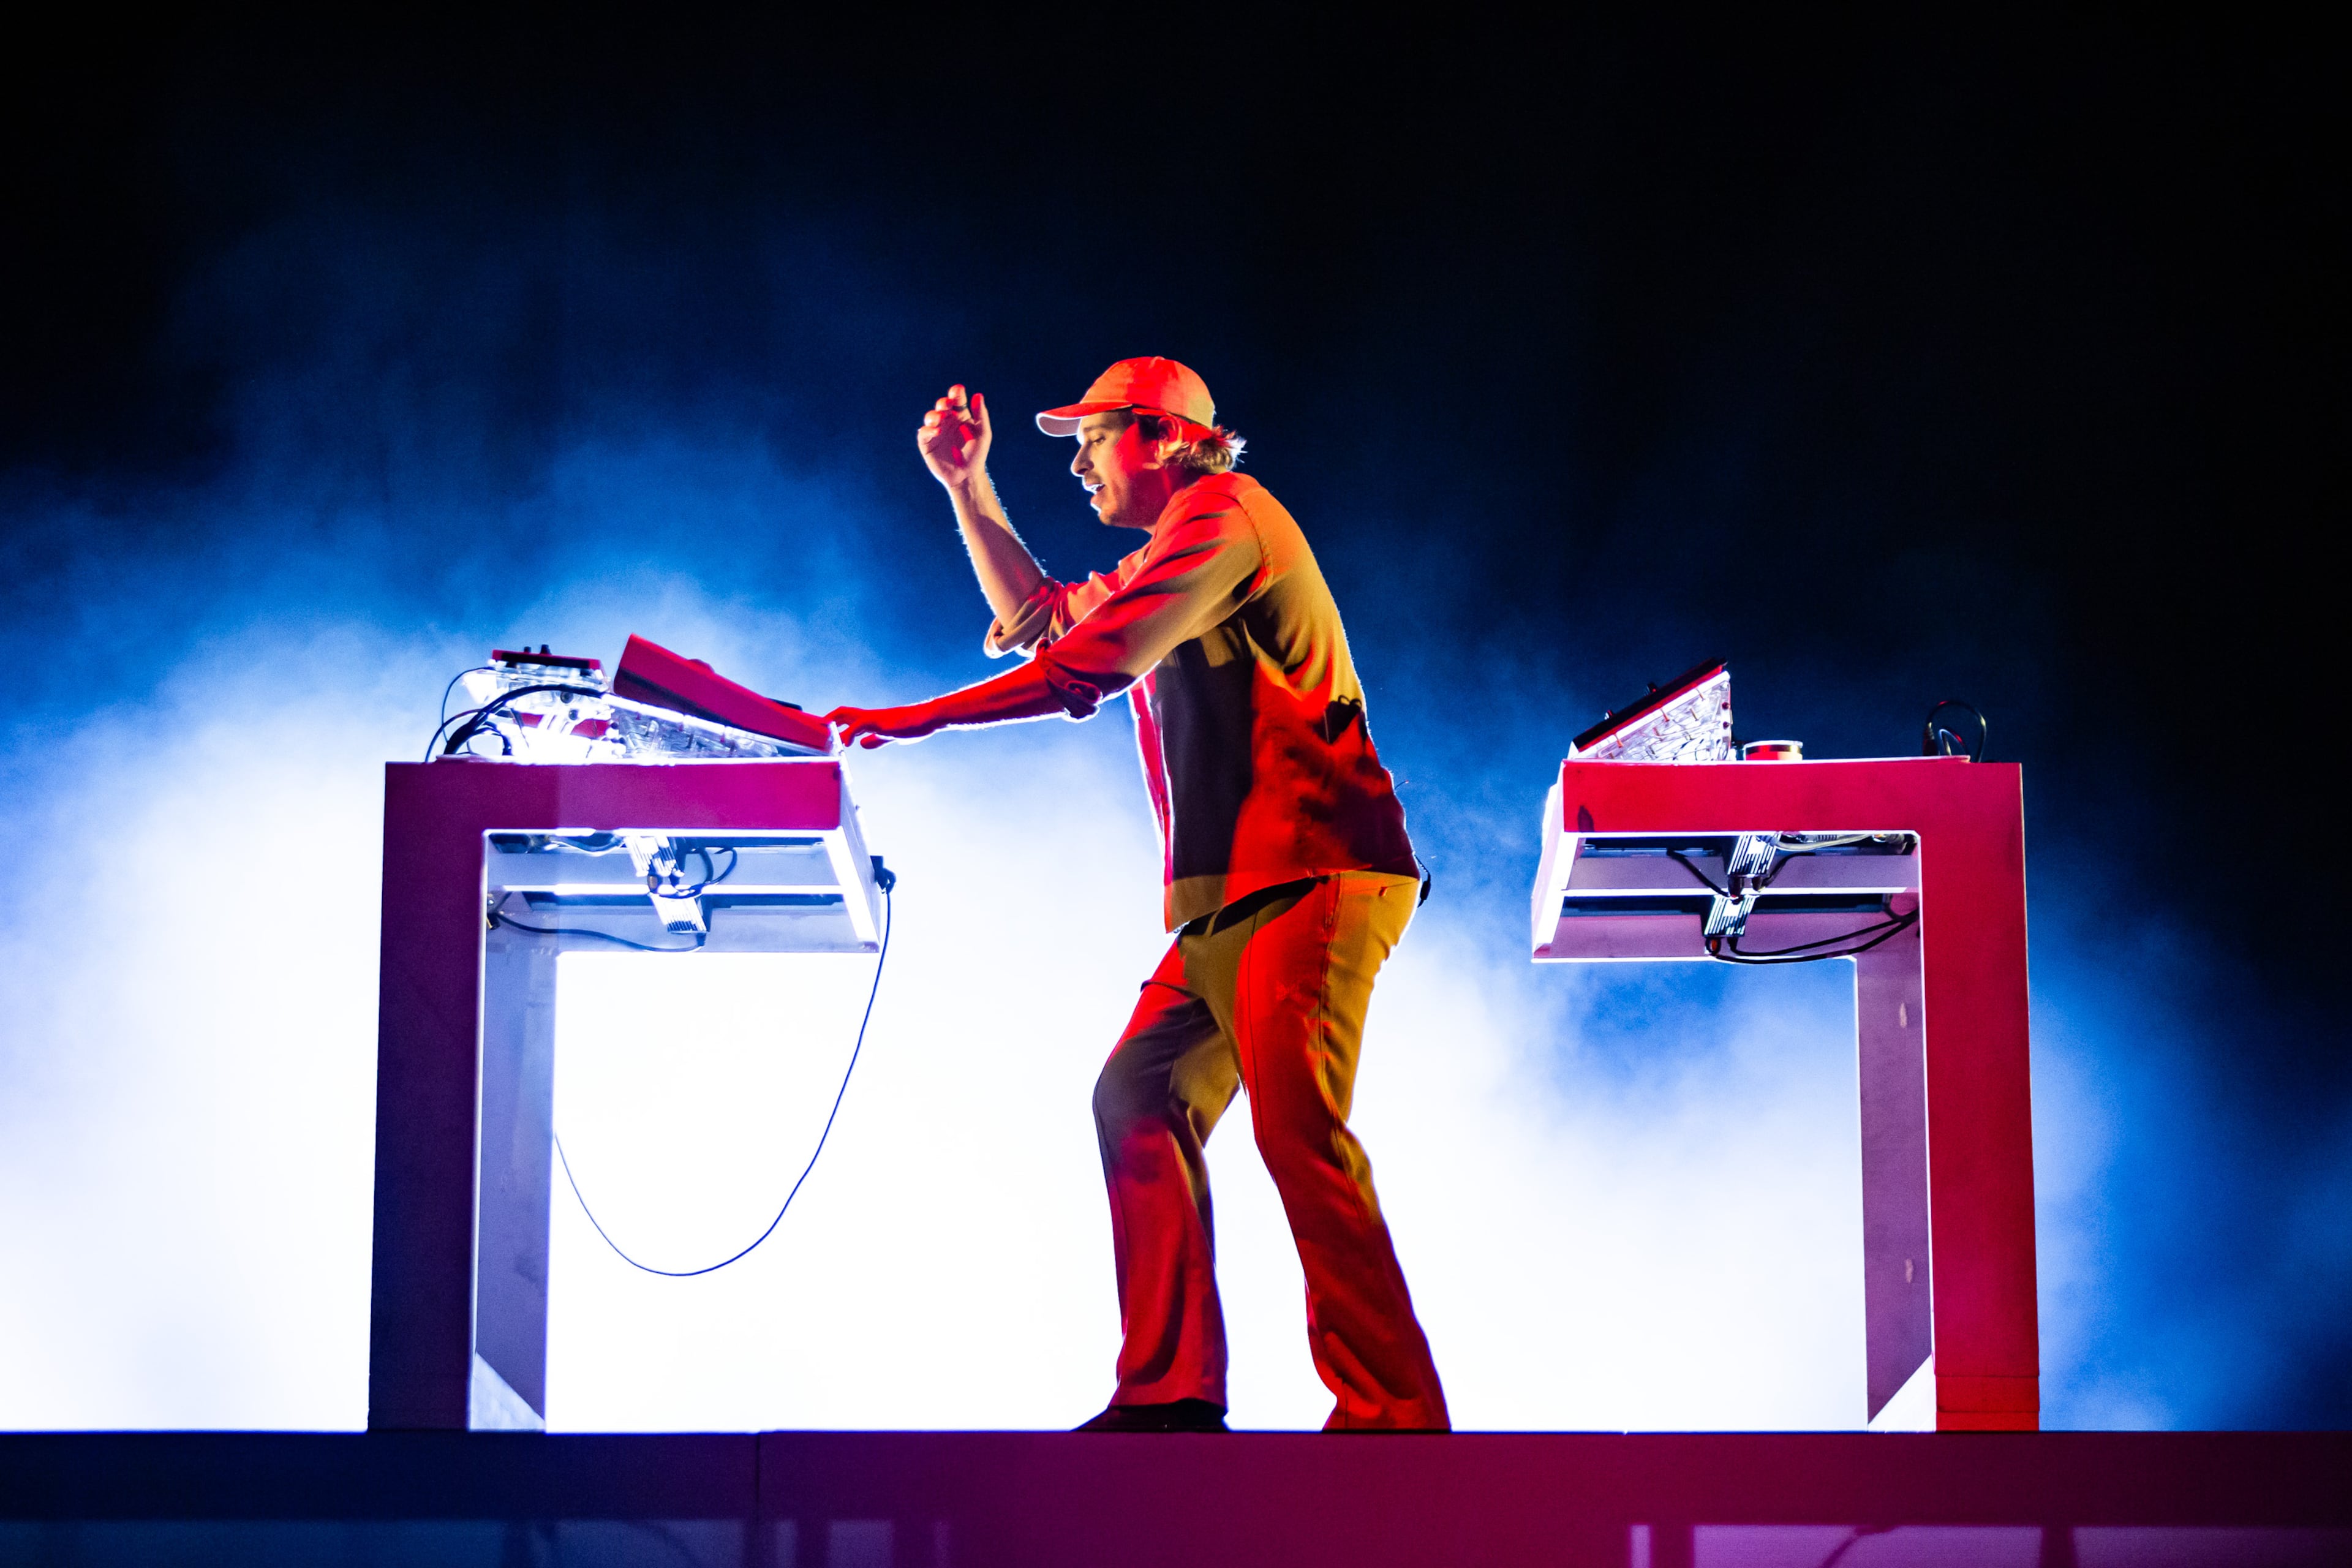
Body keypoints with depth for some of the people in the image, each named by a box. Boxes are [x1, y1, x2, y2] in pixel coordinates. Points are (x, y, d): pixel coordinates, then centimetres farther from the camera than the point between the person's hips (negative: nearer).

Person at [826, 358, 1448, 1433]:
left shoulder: (1222, 512, -5)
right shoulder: (1160, 563, 28)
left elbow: (1088, 667, -15)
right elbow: (1035, 618, 40)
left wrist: (914, 721, -12)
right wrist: (968, 488, 30)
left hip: (1312, 873, -11)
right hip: (1233, 898, 11)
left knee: (1296, 1125, -21)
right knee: (1138, 1097, 4)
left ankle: (1391, 1415, -24)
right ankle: (1170, 1393, 2)